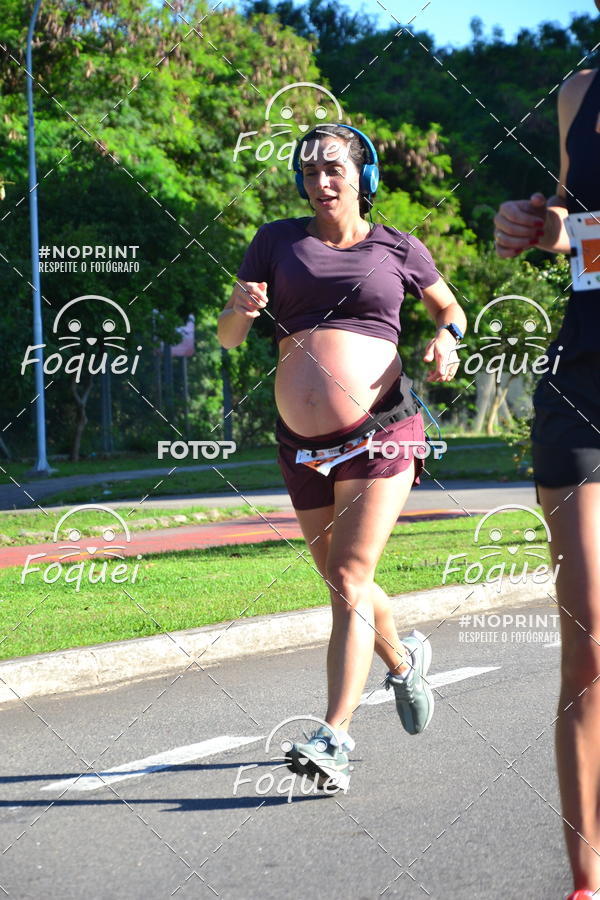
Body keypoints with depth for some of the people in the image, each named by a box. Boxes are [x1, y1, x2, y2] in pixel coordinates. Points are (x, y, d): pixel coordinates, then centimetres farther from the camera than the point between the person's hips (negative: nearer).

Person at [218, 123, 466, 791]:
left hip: (381, 432, -4)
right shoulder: (279, 241, 8)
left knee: (350, 585, -14)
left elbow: (449, 307, 21)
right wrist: (243, 310, -14)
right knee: (341, 585, 16)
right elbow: (227, 335, 9)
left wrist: (446, 340, -2)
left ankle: (335, 737, -18)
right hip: (302, 445, 4)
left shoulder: (397, 251, 5)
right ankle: (404, 659, 46)